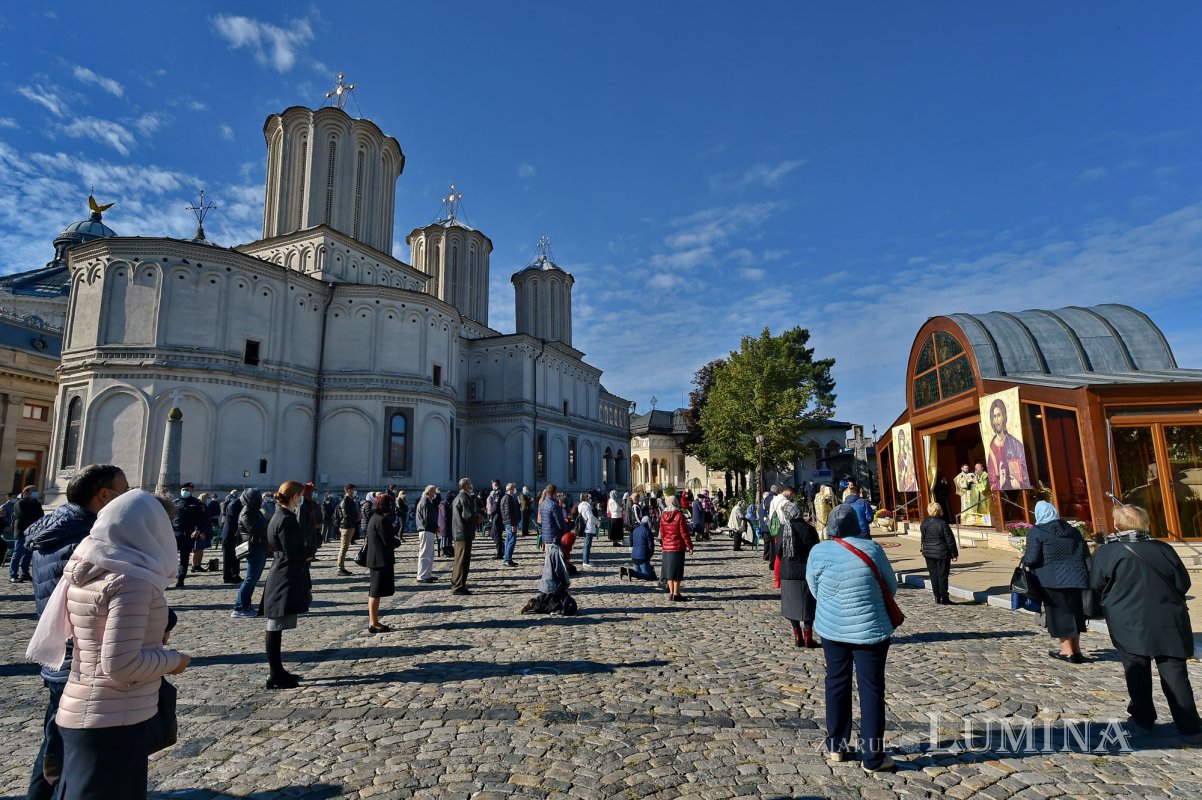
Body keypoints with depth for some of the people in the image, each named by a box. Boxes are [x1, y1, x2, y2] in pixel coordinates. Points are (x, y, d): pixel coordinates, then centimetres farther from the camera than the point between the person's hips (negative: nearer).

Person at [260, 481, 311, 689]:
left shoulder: (279, 516, 11)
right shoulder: (286, 520, -19)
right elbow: (293, 554, -19)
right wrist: (305, 584, -8)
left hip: (279, 580, 10)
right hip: (285, 581, -10)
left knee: (276, 629, 16)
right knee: (276, 629, -1)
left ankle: (278, 672, 26)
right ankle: (276, 677, 8)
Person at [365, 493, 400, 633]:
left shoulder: (374, 518, 12)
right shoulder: (381, 520, -19)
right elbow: (388, 541, -21)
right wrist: (398, 541, -3)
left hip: (375, 559, 10)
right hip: (382, 560, -10)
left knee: (374, 592, 16)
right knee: (376, 592, -3)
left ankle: (373, 621, 25)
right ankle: (374, 624, 4)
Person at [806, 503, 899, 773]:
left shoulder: (818, 552, -10)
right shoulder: (872, 549, -12)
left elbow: (815, 590, 0)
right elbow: (891, 585, 0)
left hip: (831, 627, 2)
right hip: (870, 629, -2)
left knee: (837, 683, 16)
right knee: (871, 689, 9)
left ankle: (836, 746, 27)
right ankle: (872, 757, 17)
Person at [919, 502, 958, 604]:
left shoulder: (924, 523, 1)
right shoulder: (942, 523, -15)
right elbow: (950, 540, -12)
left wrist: (922, 547, 27)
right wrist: (954, 554, -4)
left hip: (928, 553, 5)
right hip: (942, 553, -4)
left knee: (933, 575, 10)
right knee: (942, 575, 2)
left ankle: (937, 597, 14)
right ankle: (944, 598, 5)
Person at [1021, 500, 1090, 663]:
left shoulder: (1036, 532, -9)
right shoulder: (1073, 531, 11)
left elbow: (1031, 559, -14)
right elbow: (1087, 556, 14)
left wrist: (1024, 557, 6)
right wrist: (1086, 578, 23)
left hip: (1052, 581, -6)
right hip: (1076, 579, 6)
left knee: (1059, 614, 6)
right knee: (1074, 612, 17)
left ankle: (1067, 650, 11)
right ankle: (1076, 650, 23)